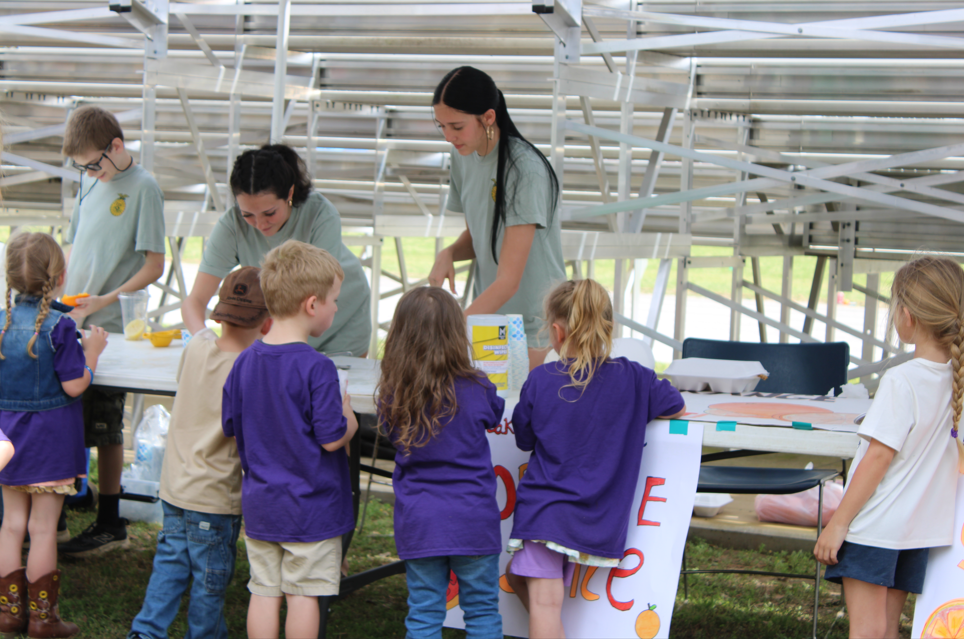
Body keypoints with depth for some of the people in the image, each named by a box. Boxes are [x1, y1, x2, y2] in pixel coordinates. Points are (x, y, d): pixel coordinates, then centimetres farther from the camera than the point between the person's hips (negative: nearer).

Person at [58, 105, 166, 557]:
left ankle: (110, 524, 8)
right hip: (70, 324, 6)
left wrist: (105, 300, -17)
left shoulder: (143, 188, -8)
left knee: (104, 429, -1)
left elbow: (154, 266, -10)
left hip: (110, 328, -6)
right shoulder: (89, 182, 14)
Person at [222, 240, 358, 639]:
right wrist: (349, 417, 1)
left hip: (260, 503, 6)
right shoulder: (317, 368, -19)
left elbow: (231, 428, 9)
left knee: (264, 591, 10)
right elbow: (331, 438, -18)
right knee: (303, 594, 4)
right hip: (310, 505, -5)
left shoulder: (244, 362, 1)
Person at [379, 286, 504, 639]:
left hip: (418, 524, 2)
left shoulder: (393, 396, -6)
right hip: (472, 518, -2)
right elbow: (496, 414, 9)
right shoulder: (475, 390, -11)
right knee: (482, 609, 10)